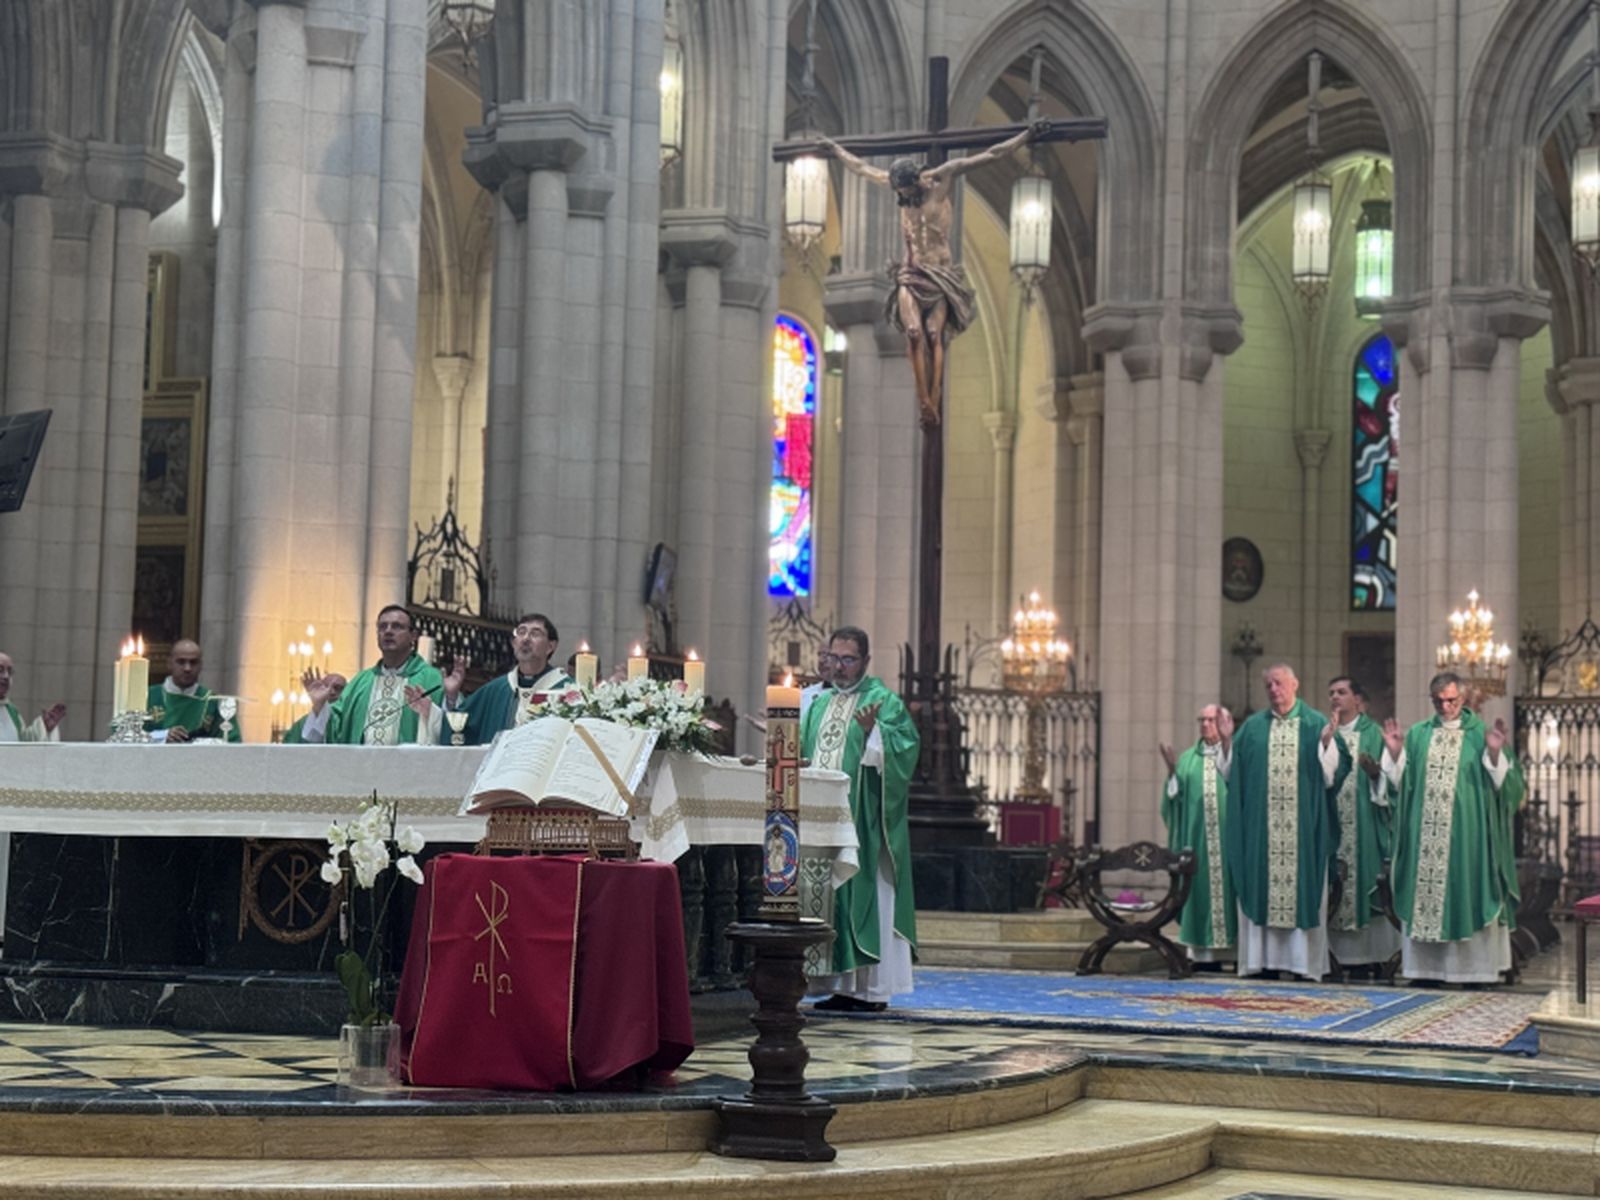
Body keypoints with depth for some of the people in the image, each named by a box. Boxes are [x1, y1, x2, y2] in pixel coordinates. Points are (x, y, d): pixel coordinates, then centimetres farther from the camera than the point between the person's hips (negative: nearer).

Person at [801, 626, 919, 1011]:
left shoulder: (883, 701, -1)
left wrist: (872, 731, -28)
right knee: (825, 895, 6)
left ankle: (870, 986, -3)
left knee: (861, 892, -7)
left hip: (861, 819, -7)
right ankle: (840, 983, 11)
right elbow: (804, 755, 22)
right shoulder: (819, 704, 18)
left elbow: (904, 748, -14)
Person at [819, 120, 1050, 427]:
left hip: (940, 273, -2)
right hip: (910, 274, 2)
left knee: (935, 334, -15)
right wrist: (834, 148, 36)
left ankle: (934, 403, -18)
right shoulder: (895, 183, 7)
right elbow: (860, 167, 25)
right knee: (914, 332, -17)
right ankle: (924, 401, -21)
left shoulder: (940, 179, -4)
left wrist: (1028, 135, -5)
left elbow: (991, 155, -4)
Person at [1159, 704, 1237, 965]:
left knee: (1226, 884, -6)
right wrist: (1172, 771, -6)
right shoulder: (1188, 759, 15)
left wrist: (1227, 743, -21)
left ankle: (1230, 945, -3)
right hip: (1197, 836, 3)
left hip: (1226, 836, -3)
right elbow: (1176, 796, 9)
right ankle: (1202, 951, 3)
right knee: (1200, 887, 1)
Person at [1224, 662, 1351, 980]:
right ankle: (1261, 958, 4)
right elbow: (1233, 773, 10)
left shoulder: (1316, 724, 6)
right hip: (1260, 827, 2)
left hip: (1303, 827, -2)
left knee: (1304, 888, -2)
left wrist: (1327, 742, -17)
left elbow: (1334, 772, -2)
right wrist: (1226, 742, -4)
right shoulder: (1252, 727, 13)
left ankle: (1305, 960, 2)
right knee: (1259, 889, 0)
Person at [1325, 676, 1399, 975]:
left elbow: (1387, 780, -3)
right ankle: (1337, 951, 3)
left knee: (1365, 881, -5)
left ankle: (1371, 953, -2)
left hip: (1363, 824, -3)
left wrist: (1375, 771, -22)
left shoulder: (1372, 733, 4)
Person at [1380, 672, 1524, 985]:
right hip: (1423, 835, 3)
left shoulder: (1481, 733, 3)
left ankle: (1474, 968, 4)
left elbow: (1504, 783, -4)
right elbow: (1400, 782, 9)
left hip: (1467, 835, -3)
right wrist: (1395, 751, -6)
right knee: (1423, 899, 2)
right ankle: (1427, 968, 8)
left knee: (1466, 897, -2)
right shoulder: (1417, 735, 12)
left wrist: (1494, 753, -20)